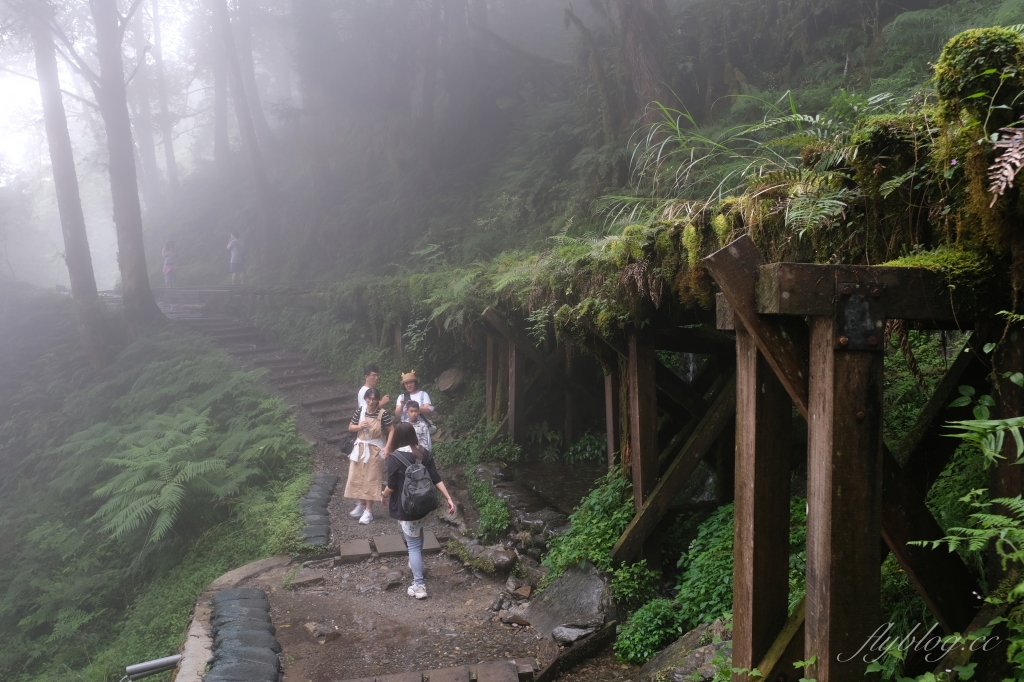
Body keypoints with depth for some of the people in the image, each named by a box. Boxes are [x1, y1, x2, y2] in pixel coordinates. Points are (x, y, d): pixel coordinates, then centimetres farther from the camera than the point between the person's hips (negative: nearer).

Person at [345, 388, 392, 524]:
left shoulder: (383, 413, -13)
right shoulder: (359, 411, -2)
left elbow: (390, 432, -8)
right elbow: (350, 428, 8)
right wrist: (359, 426, -12)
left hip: (375, 450, -4)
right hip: (360, 448, 4)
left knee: (371, 479, 0)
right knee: (356, 477, 9)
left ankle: (368, 510, 8)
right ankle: (361, 504, 29)